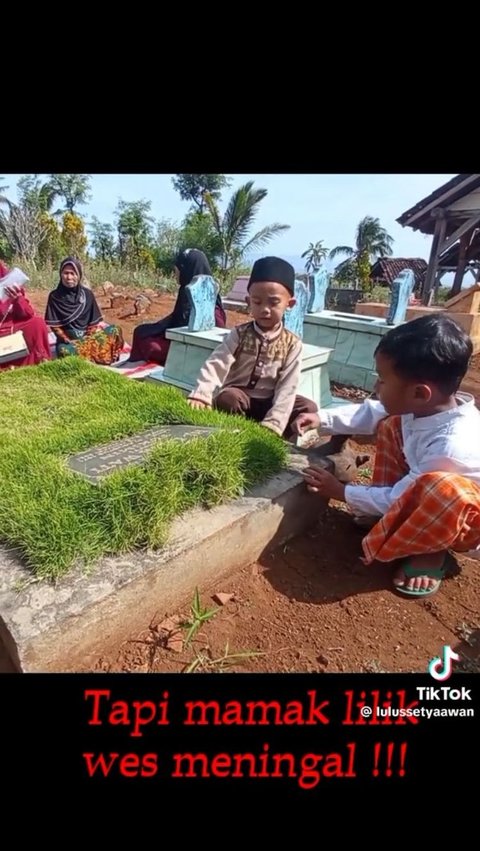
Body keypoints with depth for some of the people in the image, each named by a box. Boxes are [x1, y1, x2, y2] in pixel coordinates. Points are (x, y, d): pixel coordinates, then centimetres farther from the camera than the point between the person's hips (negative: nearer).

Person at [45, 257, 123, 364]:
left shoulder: (87, 294, 3)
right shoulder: (54, 296, -3)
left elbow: (94, 322, 4)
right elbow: (53, 325, -4)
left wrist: (91, 339, -12)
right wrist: (69, 341, -14)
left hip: (88, 336, 2)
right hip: (67, 340, -2)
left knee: (115, 330, -18)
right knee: (65, 351, -35)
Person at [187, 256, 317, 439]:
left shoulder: (292, 344, -6)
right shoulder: (239, 334, -5)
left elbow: (287, 388, -15)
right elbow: (216, 365, -18)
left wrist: (272, 425, -27)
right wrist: (201, 395, -38)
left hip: (268, 404, 2)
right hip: (237, 398, -1)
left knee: (308, 408, -19)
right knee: (227, 397, -34)